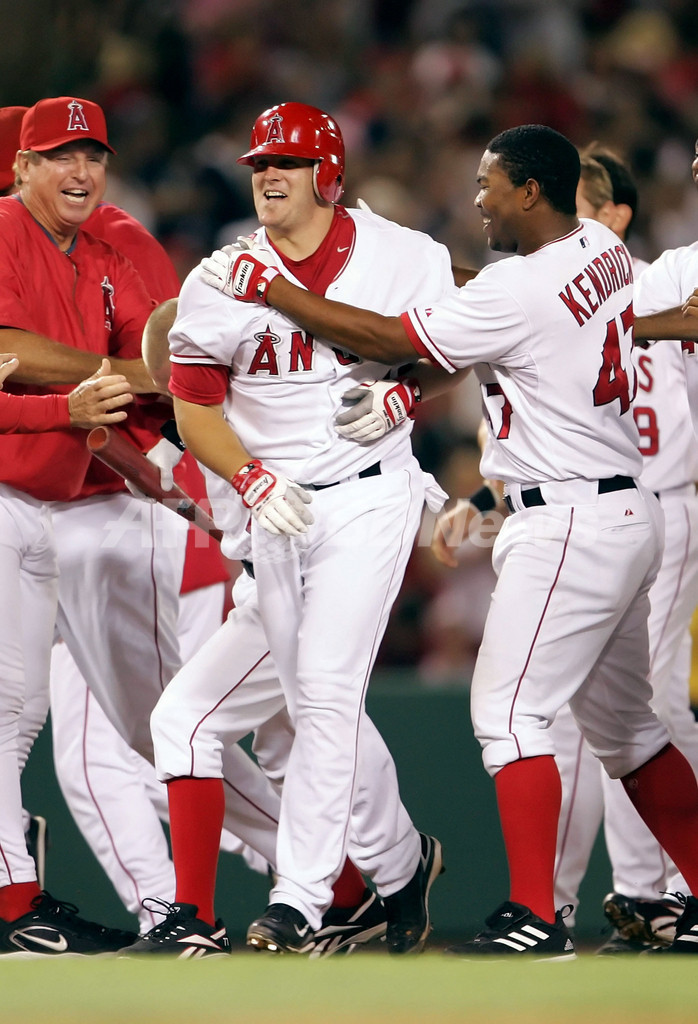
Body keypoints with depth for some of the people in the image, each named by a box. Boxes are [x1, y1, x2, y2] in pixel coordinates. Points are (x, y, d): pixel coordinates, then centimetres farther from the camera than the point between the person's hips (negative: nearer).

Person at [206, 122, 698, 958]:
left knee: (507, 710, -10)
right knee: (622, 724, 18)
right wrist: (403, 389, 12)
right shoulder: (603, 251, 8)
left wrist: (267, 289, -4)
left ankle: (535, 919, -15)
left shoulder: (520, 290, -18)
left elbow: (387, 340, -11)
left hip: (568, 524, -10)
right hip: (627, 513, 10)